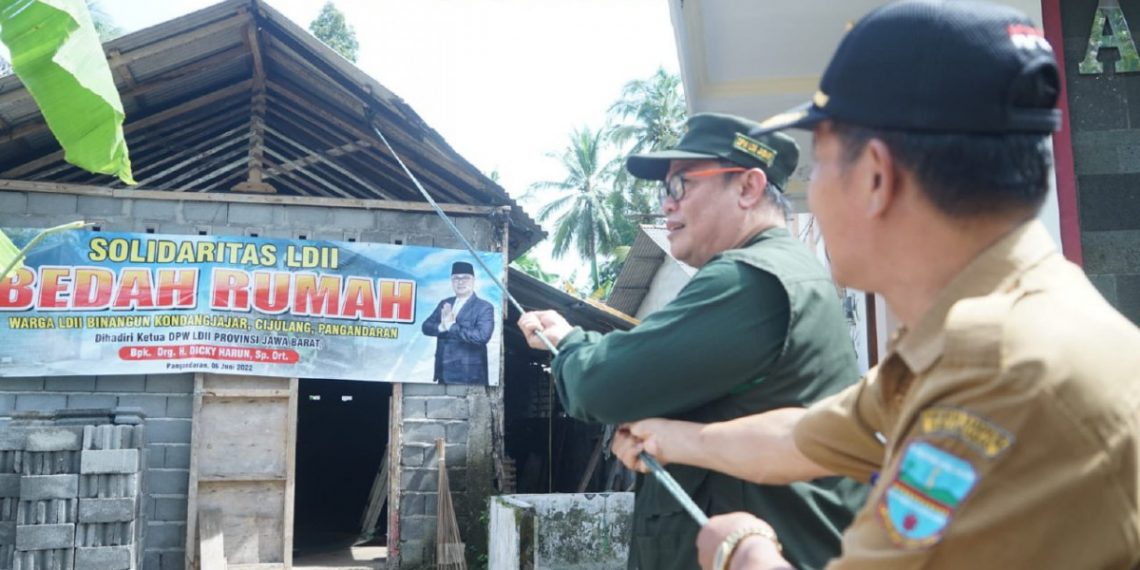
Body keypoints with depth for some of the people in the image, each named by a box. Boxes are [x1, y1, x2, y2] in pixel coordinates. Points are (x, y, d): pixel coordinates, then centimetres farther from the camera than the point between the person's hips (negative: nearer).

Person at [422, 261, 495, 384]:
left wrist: (451, 327, -15)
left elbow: (482, 336, -20)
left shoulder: (484, 307, -6)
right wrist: (441, 327, -15)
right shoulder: (444, 304, 13)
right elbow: (426, 327, 8)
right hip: (444, 373, 5)